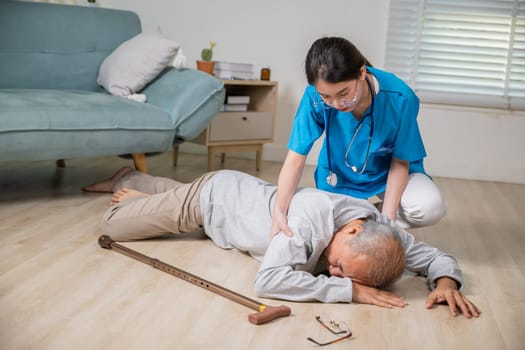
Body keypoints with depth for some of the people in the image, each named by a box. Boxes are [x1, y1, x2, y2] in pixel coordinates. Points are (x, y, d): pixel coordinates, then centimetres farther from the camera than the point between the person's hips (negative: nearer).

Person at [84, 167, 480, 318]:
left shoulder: (380, 227, -27)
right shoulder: (313, 215, -45)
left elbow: (434, 255, -17)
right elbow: (269, 280, -54)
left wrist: (446, 280, -40)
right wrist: (351, 290, -53)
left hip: (241, 190, 6)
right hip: (213, 193, -6)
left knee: (173, 192, 35)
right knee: (112, 225, 2)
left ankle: (129, 179, 60)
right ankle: (131, 194, 33)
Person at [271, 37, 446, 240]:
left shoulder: (400, 99, -30)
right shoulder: (315, 97, -28)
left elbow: (400, 162, -17)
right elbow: (295, 160, -26)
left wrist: (388, 216, -27)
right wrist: (279, 212, -38)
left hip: (388, 172, -1)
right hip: (339, 176, 2)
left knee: (431, 208, -28)